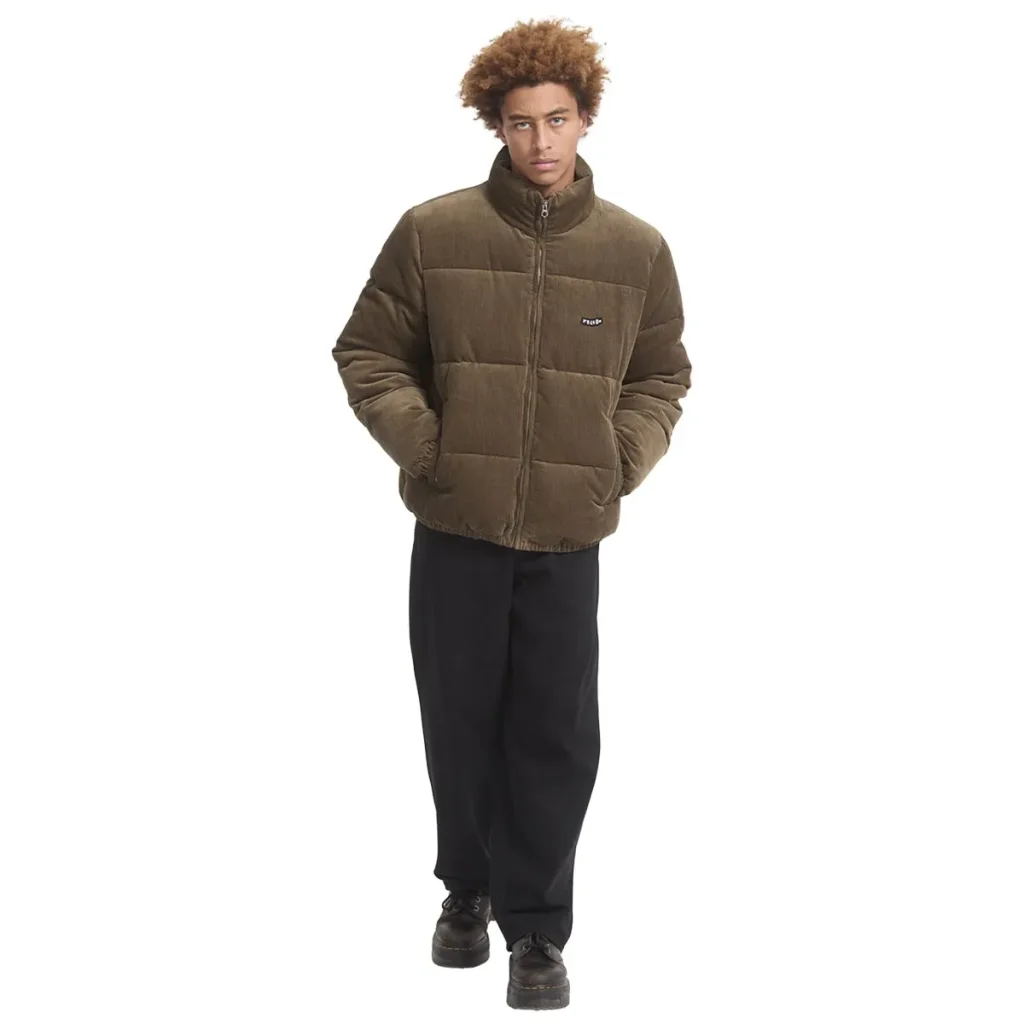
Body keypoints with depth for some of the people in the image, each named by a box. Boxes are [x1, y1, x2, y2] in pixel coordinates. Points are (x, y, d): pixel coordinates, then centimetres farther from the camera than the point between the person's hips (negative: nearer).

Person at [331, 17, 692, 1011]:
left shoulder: (636, 248, 0)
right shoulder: (433, 232, -5)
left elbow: (660, 379, 12)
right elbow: (367, 354, 3)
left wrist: (619, 465, 0)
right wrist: (425, 449, -6)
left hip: (568, 537, 0)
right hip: (454, 529, 0)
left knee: (555, 735, 2)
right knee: (460, 721, 11)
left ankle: (536, 927, 16)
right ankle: (468, 888, 33)